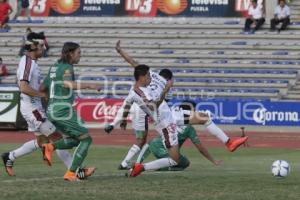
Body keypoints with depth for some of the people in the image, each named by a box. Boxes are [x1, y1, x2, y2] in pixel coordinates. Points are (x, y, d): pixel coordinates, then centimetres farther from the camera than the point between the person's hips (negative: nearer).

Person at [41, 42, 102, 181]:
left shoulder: (54, 67, 15)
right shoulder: (67, 68, -10)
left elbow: (42, 88, 20)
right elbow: (67, 83, -31)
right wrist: (88, 85, -33)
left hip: (52, 110, 9)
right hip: (64, 110, -9)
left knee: (74, 140, 21)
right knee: (86, 139, 3)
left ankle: (51, 147, -5)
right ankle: (71, 173, -4)